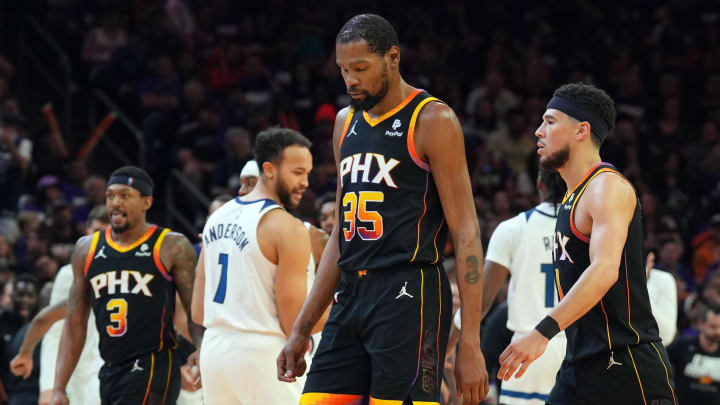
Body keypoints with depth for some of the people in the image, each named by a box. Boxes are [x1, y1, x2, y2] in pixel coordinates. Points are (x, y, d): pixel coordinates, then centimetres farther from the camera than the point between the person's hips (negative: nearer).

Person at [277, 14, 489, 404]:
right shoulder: (346, 123, 16)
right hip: (351, 297, 7)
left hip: (409, 295, -7)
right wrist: (301, 331, 18)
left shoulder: (431, 120, -6)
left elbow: (466, 233, -10)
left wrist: (470, 343, -17)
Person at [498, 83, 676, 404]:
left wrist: (543, 332, -36)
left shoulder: (608, 187, -12)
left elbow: (605, 270, -27)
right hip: (580, 364, 10)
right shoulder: (574, 196, 19)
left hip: (625, 365, -9)